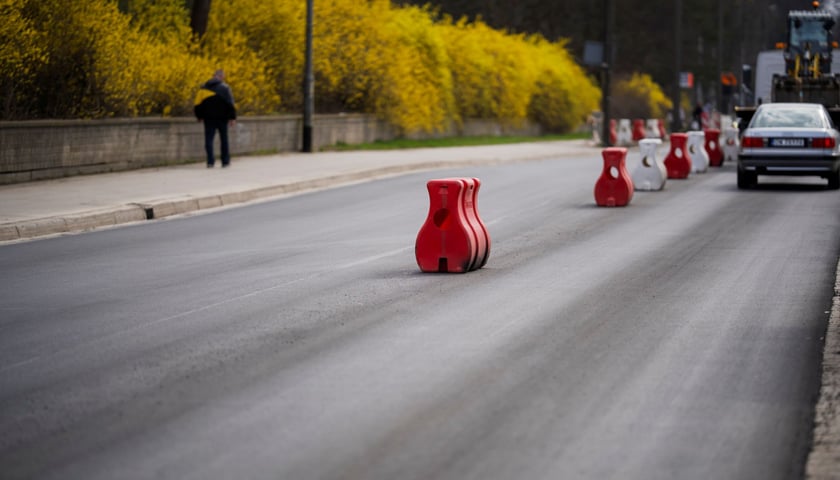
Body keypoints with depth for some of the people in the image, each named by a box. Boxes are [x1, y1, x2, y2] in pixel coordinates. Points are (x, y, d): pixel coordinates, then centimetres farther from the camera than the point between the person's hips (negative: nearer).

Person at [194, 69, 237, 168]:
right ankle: (225, 162, 13)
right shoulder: (225, 88, -3)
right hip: (222, 118, -1)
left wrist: (199, 116, 16)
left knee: (209, 139, 2)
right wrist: (232, 118, -4)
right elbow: (231, 104, -7)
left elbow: (198, 104, 5)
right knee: (224, 139, 10)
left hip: (209, 118, 1)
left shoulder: (203, 88, 5)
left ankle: (210, 161, -12)